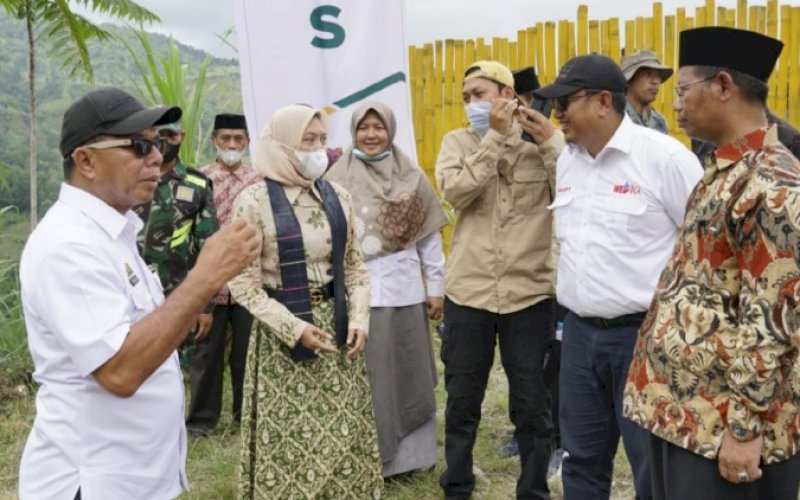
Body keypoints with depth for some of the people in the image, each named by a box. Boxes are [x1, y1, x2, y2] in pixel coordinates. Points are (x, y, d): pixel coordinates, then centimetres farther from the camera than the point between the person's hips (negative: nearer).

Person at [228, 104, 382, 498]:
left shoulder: (336, 197, 5)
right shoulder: (253, 202, -10)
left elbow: (355, 266, 10)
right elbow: (243, 284, -11)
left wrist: (359, 318, -4)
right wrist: (294, 328, -18)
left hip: (336, 325, 4)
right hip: (282, 336, -4)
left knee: (344, 436, 10)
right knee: (290, 442, 4)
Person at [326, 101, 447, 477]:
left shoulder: (412, 177, 5)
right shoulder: (338, 179, 0)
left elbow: (430, 236, 6)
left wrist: (436, 287, 5)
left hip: (404, 289, 2)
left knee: (409, 373, 10)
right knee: (366, 377, 4)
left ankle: (411, 452, 24)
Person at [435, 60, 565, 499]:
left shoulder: (541, 142, 0)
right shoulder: (457, 142, 4)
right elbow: (454, 191, -15)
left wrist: (551, 142, -18)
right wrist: (496, 137, -17)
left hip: (529, 294, -1)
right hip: (467, 292, 1)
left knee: (530, 405, 10)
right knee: (462, 401, 14)